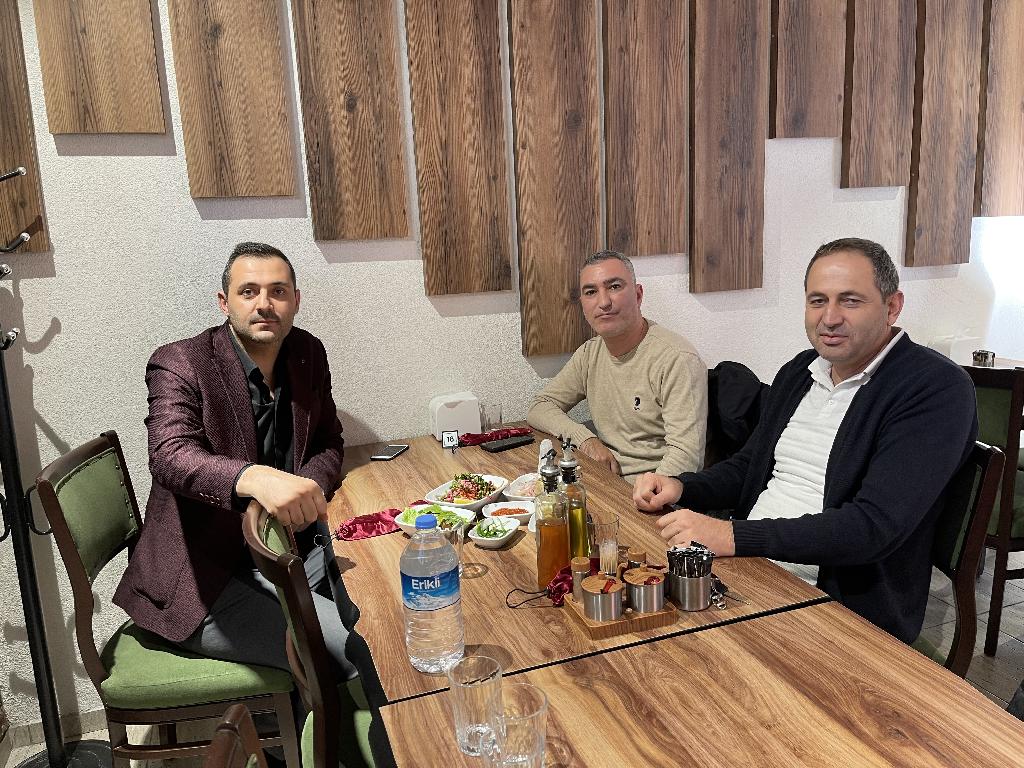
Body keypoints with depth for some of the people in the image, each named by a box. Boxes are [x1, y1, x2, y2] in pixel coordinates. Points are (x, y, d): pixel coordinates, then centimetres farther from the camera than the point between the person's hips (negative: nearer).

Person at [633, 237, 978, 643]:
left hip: (846, 607, -7)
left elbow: (874, 526, -23)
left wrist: (733, 536, -27)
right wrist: (680, 487, 0)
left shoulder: (937, 389, -13)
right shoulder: (798, 372, 10)